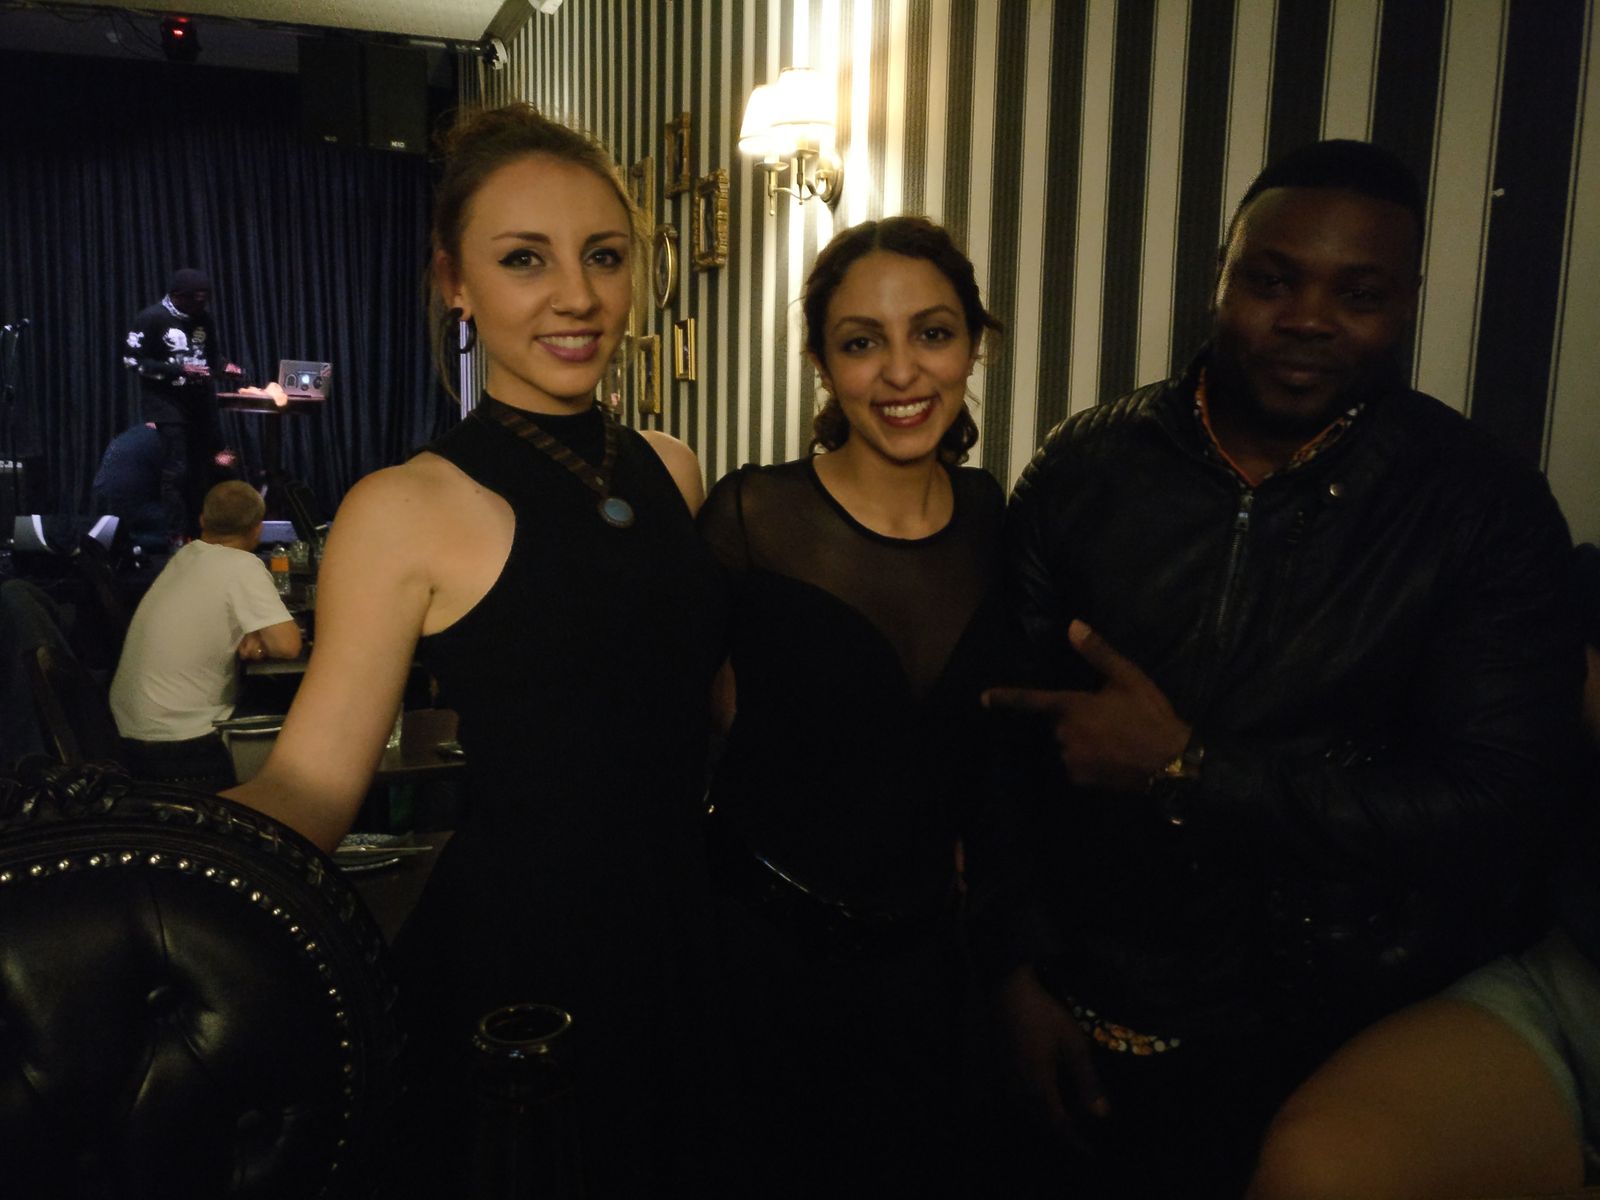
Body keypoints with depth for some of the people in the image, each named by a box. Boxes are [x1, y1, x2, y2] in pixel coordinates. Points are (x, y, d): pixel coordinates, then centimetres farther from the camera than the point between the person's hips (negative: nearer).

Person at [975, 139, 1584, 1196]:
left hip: (1351, 1041, -1)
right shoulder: (1084, 468, -5)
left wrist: (1185, 770, -21)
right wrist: (1020, 969, -4)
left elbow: (1504, 804, -16)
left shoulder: (1484, 506, -10)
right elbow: (1008, 733, -2)